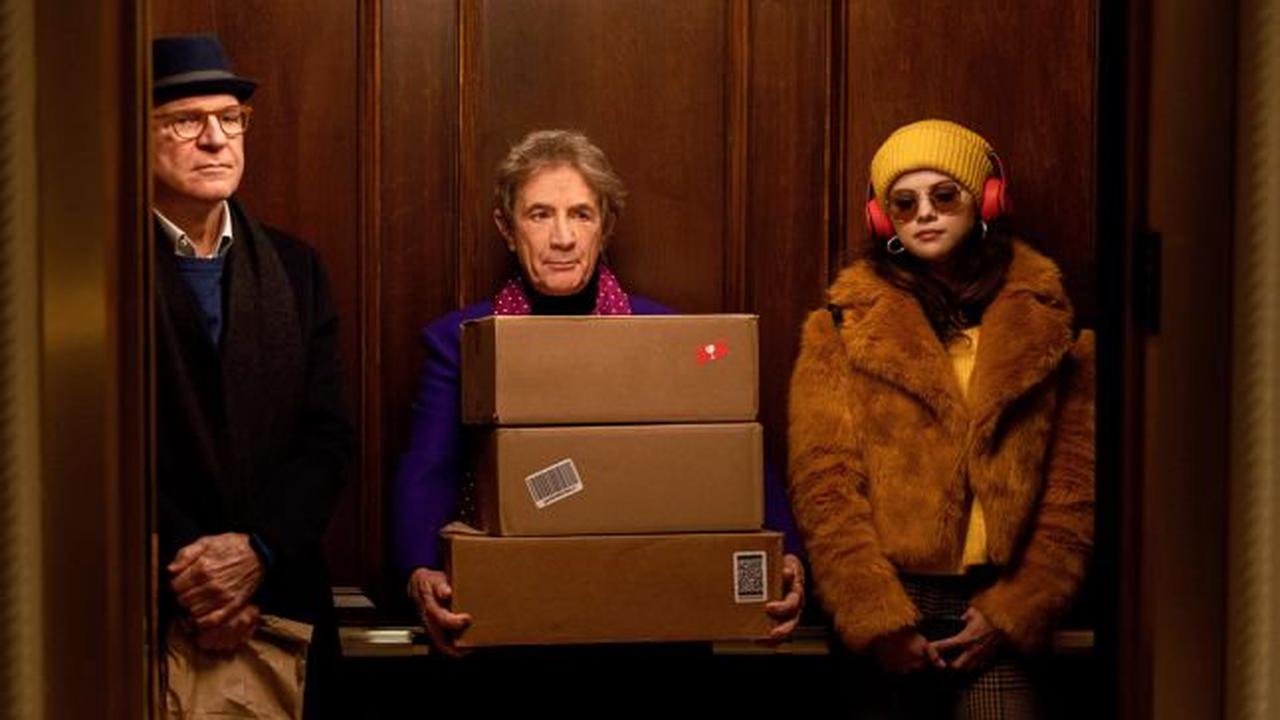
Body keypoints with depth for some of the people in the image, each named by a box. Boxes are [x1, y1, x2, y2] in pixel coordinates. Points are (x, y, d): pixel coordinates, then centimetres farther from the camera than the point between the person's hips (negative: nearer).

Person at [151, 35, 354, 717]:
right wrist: (186, 580, -15)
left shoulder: (293, 265, 9)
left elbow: (329, 433, 3)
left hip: (282, 603, 4)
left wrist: (255, 549, -11)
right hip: (147, 611, -4)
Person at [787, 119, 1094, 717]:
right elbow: (824, 485, 1)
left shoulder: (1044, 325, 12)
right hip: (890, 600, 0)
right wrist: (878, 620, -10)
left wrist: (1013, 611, -4)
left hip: (995, 609, 0)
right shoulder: (844, 330, 8)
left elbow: (1073, 487, 8)